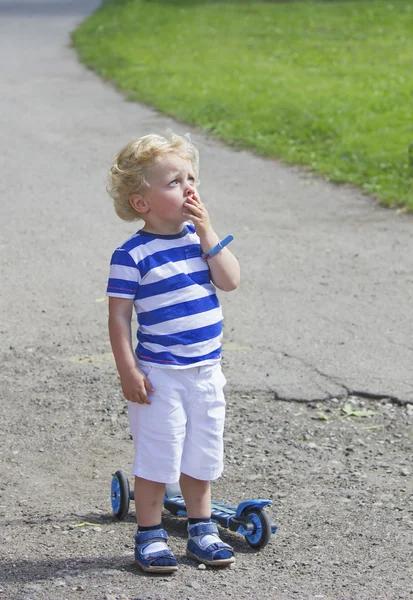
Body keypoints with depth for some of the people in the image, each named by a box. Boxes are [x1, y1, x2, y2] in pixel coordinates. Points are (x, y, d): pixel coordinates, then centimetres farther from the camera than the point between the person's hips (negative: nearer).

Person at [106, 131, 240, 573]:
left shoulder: (200, 237, 5)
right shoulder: (132, 255, -13)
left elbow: (230, 281, -6)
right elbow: (118, 316, -11)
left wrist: (206, 231, -12)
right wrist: (128, 371, -14)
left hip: (206, 370, 6)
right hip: (159, 374, -6)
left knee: (200, 456, 15)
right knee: (157, 454, 2)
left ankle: (201, 530, 30)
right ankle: (149, 536, 16)